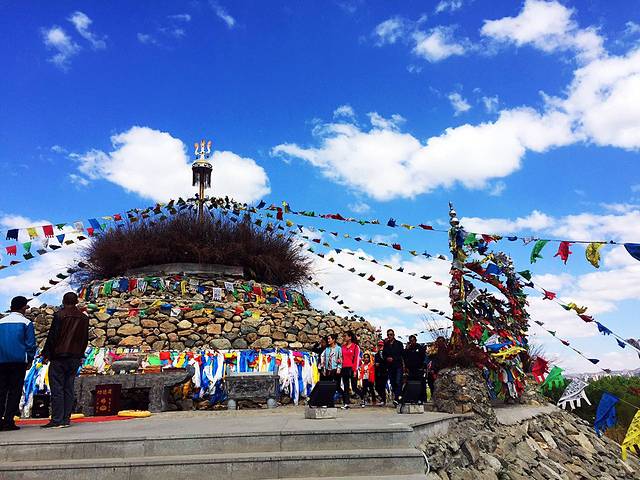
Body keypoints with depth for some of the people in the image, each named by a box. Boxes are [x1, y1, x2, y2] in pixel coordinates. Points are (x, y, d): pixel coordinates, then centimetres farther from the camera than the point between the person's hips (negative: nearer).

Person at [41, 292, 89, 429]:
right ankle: (66, 419, 8)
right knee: (69, 388, 8)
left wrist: (46, 354, 0)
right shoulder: (84, 318, 9)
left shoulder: (60, 315, -7)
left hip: (59, 357, -5)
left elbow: (52, 336, -8)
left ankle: (57, 420, -4)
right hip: (75, 358, 5)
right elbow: (85, 339, 13)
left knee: (57, 389, -2)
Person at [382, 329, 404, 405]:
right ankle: (396, 395, 12)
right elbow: (383, 354, 9)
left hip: (398, 365, -3)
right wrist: (387, 358, -10)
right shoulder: (386, 344, 12)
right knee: (392, 383, 4)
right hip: (390, 366, 3)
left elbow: (401, 354, -1)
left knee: (398, 382, -14)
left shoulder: (399, 343, 5)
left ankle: (396, 398, -18)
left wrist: (393, 358, -10)